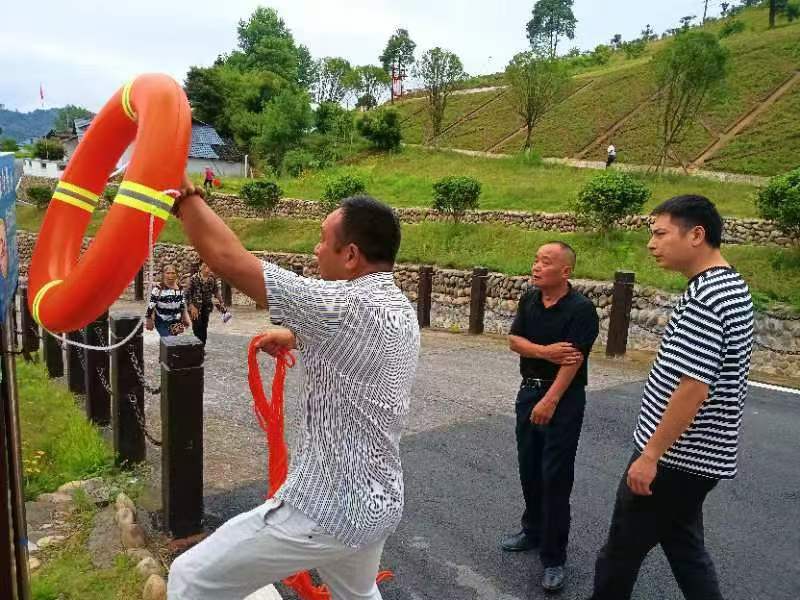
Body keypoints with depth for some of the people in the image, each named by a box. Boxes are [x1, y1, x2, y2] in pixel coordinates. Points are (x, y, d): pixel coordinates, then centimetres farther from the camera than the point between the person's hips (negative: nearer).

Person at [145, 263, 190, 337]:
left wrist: (185, 319, 16)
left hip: (175, 322, 5)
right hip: (162, 323, -5)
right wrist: (149, 320, -9)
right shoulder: (158, 289, -15)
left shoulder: (180, 288, 3)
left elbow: (183, 305, 14)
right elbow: (151, 306, -11)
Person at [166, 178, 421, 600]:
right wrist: (297, 336, 15)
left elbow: (227, 259, -23)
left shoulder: (349, 306, -25)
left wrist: (183, 193, -10)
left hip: (327, 510, -9)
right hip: (377, 505, 9)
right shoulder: (401, 309, 3)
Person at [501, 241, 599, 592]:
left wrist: (550, 401, -22)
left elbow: (572, 360, -19)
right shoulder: (529, 299, 4)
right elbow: (514, 341, -2)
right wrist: (545, 351, -18)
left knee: (555, 476, -1)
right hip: (528, 390, 6)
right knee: (529, 469, 16)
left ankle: (553, 557, 10)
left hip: (563, 397, -6)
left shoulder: (581, 309, -14)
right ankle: (533, 531, 35)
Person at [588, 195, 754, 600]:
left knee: (623, 546, 9)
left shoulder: (703, 300, -23)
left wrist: (650, 455, -20)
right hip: (697, 454, 10)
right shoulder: (732, 286, 9)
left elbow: (692, 388, -27)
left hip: (673, 455, -9)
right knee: (682, 543, 21)